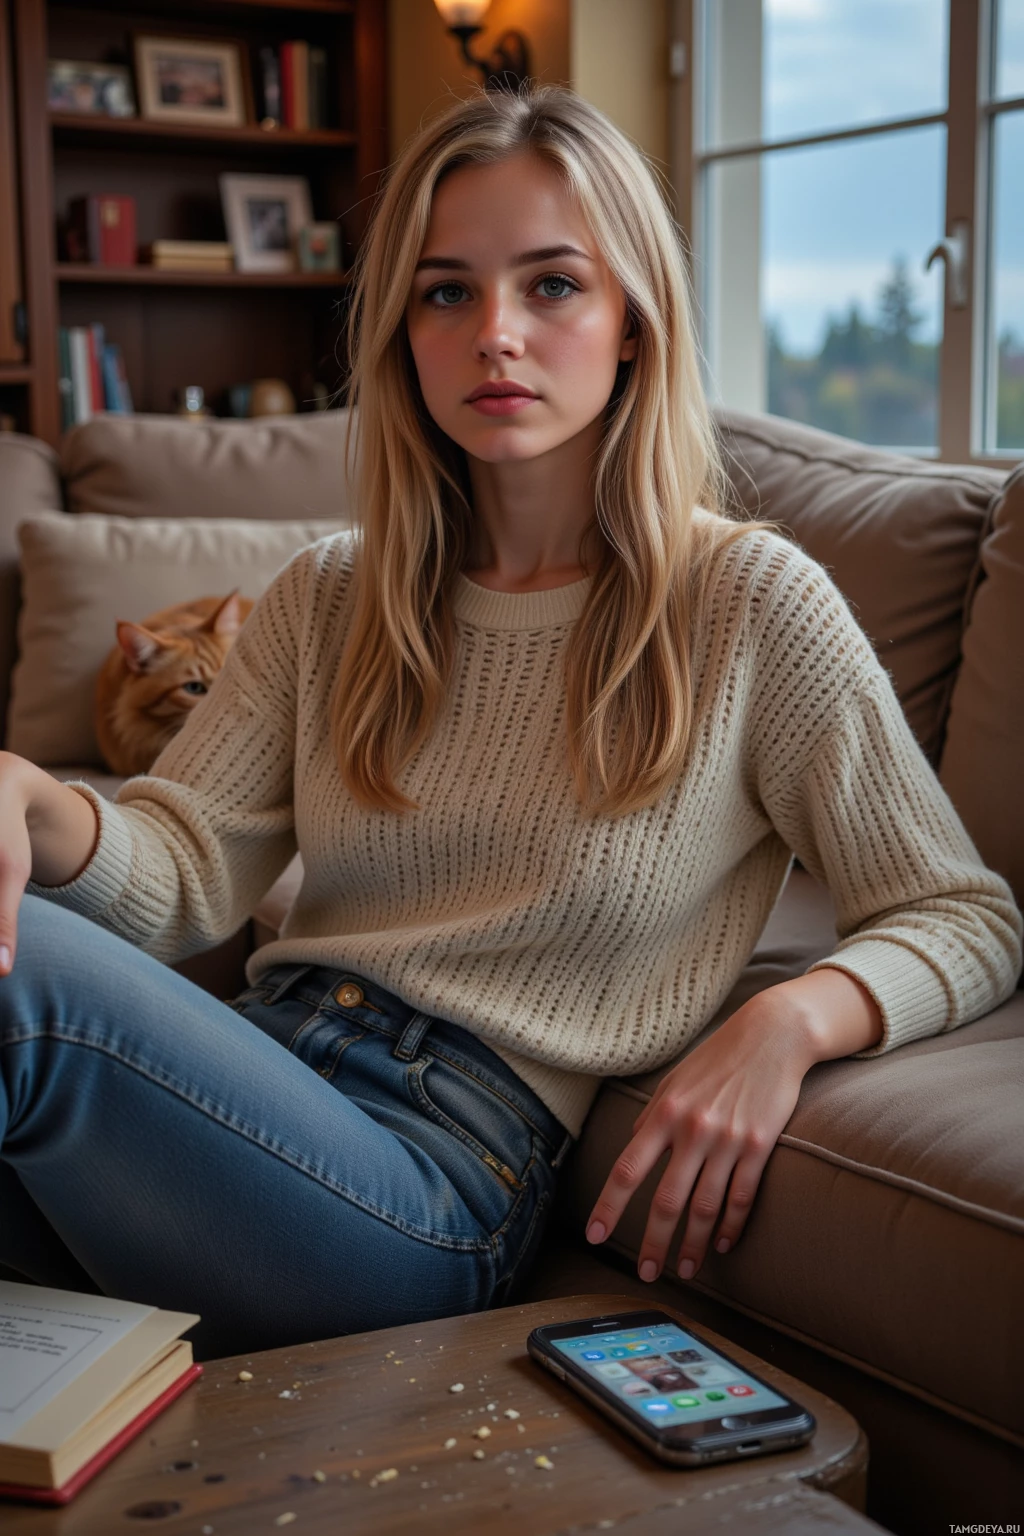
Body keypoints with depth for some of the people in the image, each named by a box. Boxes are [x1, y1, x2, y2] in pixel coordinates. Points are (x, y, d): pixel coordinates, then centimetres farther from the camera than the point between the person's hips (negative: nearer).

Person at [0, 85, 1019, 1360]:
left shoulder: (750, 604, 2)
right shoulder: (326, 600, 16)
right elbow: (181, 877, 4)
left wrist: (788, 1021, -17)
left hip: (445, 1167, -4)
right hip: (254, 1084, 5)